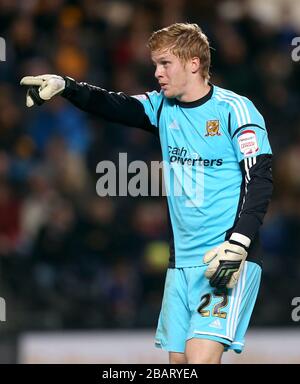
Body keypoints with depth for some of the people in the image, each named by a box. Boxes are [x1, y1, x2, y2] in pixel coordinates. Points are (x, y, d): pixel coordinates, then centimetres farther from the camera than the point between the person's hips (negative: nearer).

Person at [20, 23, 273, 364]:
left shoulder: (234, 109, -7)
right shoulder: (162, 107, 12)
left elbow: (259, 179, -12)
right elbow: (112, 105, 1)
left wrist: (237, 246, -20)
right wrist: (64, 86, -16)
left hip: (228, 259, -7)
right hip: (182, 259, 7)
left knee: (200, 356, -20)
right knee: (177, 357, 7)